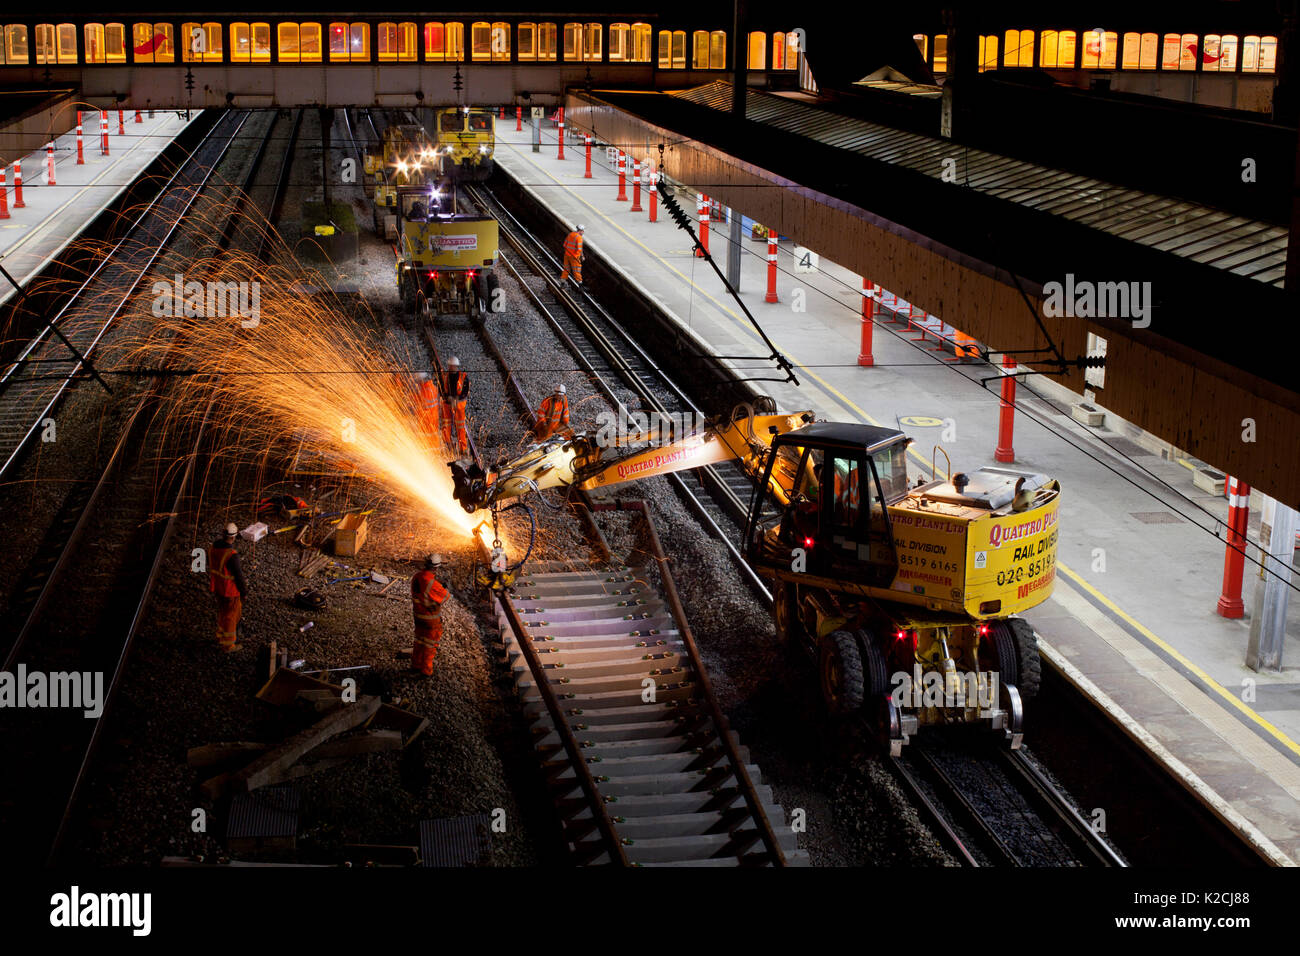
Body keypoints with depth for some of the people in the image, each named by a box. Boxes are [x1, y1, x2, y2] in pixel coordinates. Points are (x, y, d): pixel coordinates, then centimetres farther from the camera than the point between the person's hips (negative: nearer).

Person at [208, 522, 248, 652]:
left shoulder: (213, 547, -10)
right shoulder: (232, 555, -35)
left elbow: (210, 566, 6)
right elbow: (238, 575, -24)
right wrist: (244, 590, -8)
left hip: (218, 587, 7)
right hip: (231, 590, -7)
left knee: (222, 612, 27)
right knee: (231, 616, 12)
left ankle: (220, 638, 44)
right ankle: (228, 645, 27)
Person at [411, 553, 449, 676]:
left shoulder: (415, 578, -7)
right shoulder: (432, 584, -31)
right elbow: (445, 596, -20)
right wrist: (442, 587, 0)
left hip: (418, 615, 7)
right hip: (431, 619, -7)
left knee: (419, 640, 25)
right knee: (430, 644, 11)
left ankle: (415, 664, 39)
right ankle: (426, 670, 23)